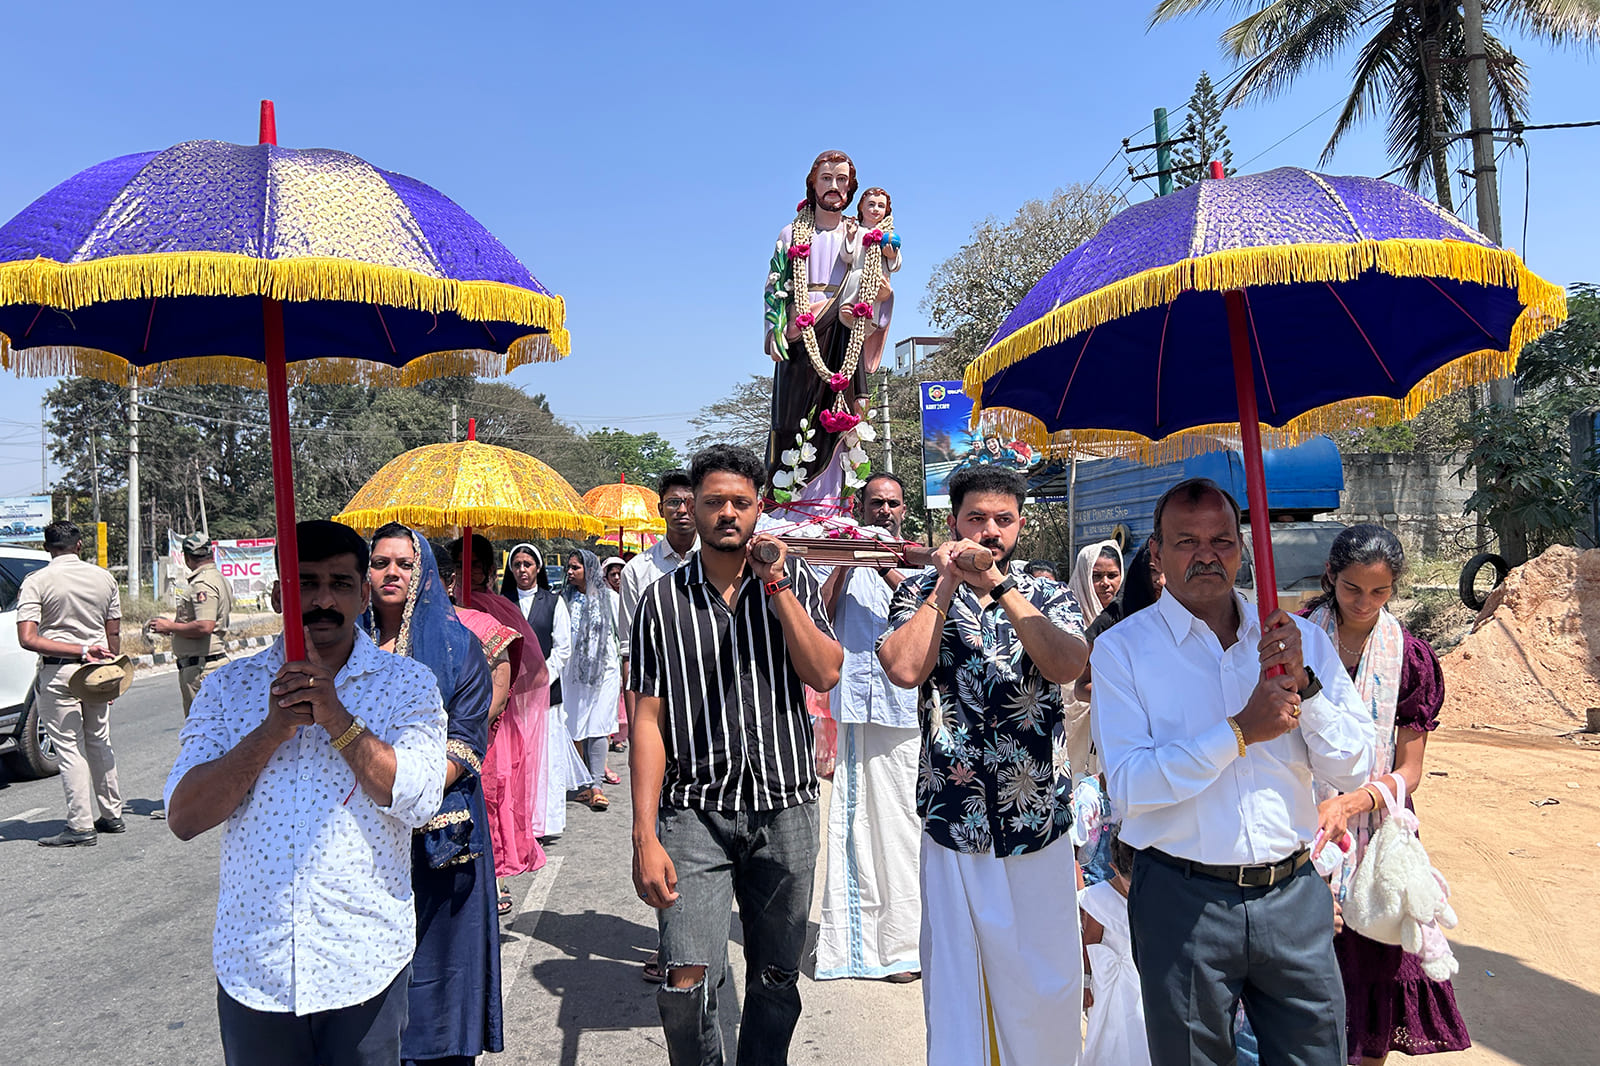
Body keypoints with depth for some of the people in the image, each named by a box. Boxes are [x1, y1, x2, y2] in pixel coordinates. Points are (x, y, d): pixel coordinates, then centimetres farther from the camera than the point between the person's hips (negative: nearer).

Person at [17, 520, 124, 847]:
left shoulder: (36, 582, -7)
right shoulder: (104, 578, 3)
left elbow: (28, 639, -17)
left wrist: (79, 650, -15)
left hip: (58, 673, -4)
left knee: (70, 749, 0)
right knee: (99, 744, 15)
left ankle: (81, 827, 2)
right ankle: (112, 815, 22)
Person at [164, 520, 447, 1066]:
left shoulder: (408, 684, -3)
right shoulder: (229, 686, 3)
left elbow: (417, 800, -16)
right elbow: (183, 817, -5)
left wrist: (334, 714, -21)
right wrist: (274, 729, -16)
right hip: (252, 963, 2)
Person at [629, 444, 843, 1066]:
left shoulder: (792, 580, 5)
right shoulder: (663, 600, 1)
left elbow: (825, 674, -9)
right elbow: (648, 721, -1)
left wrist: (775, 584, -13)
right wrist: (645, 837, -7)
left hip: (785, 809, 2)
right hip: (695, 810, -1)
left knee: (776, 978, 12)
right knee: (686, 981, -11)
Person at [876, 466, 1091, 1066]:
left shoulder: (1049, 596, 5)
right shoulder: (922, 592, 4)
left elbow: (1068, 666, -15)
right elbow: (904, 668, -14)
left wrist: (999, 586, -19)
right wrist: (947, 582, -10)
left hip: (1040, 822, 1)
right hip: (952, 821, 0)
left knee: (1047, 982, 9)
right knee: (954, 980, 10)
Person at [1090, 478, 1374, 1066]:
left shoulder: (1298, 639, 5)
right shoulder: (1121, 648, -7)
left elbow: (1353, 768, 1)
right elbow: (1128, 786, -15)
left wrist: (1302, 685, -14)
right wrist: (1240, 731, -20)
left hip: (1294, 896, 3)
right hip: (1183, 901, -3)